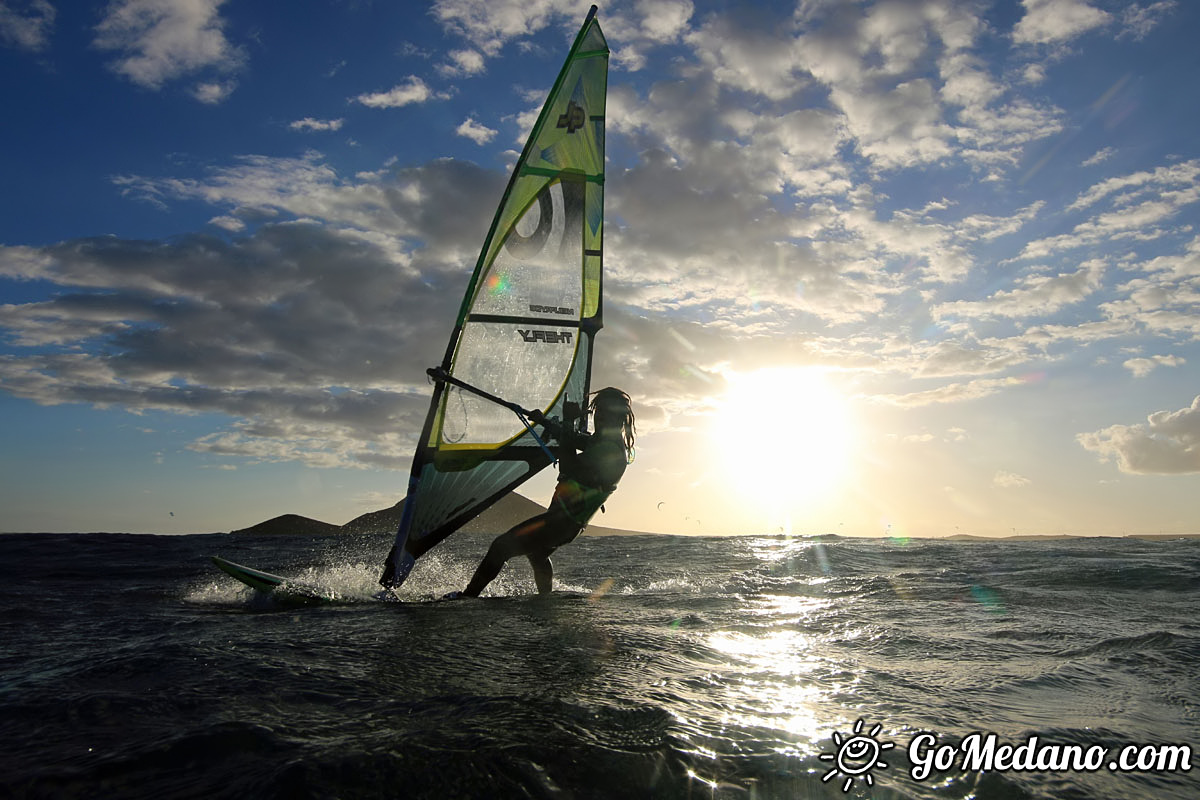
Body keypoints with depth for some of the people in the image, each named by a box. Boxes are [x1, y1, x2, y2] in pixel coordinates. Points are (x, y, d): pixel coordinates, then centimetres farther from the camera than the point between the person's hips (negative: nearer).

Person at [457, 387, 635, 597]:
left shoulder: (611, 451, -22)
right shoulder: (606, 442, 9)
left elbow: (568, 468, -27)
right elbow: (577, 440, 26)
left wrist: (564, 432, -19)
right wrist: (544, 421, 31)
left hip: (562, 521, -11)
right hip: (567, 519, 11)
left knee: (502, 546, -7)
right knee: (536, 552, 36)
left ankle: (468, 596, 2)